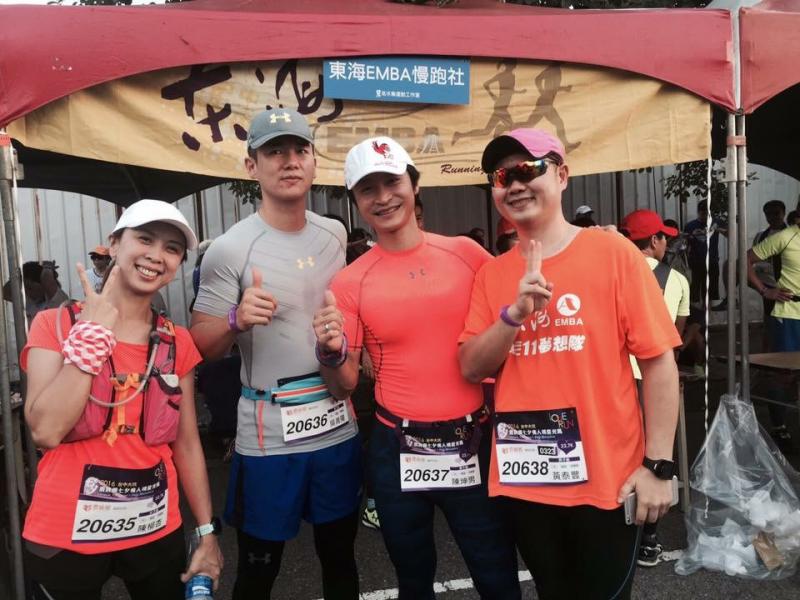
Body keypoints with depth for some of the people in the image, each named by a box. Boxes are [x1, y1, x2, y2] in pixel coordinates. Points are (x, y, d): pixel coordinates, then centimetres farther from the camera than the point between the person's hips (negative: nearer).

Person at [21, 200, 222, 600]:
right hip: (65, 537, -3)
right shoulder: (55, 325, -6)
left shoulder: (178, 343, 2)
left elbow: (187, 445, 6)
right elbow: (46, 431, -20)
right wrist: (93, 332, -18)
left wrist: (208, 533, 5)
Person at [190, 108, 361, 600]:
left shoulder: (335, 235, 4)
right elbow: (201, 348, -10)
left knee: (340, 556, 20)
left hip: (339, 425, 5)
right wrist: (237, 320, -29)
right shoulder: (231, 249, -12)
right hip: (268, 436, -4)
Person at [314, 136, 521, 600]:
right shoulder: (350, 283, -4)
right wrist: (332, 352, -21)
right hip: (397, 451, 0)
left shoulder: (467, 253, -2)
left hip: (474, 443, 0)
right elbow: (344, 386, -1)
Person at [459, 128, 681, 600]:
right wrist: (515, 313, -17)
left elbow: (659, 361, -8)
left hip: (607, 479, -3)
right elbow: (471, 368, -1)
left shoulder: (612, 252, -8)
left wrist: (658, 465, -11)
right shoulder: (491, 275, 3)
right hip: (522, 481, 4)